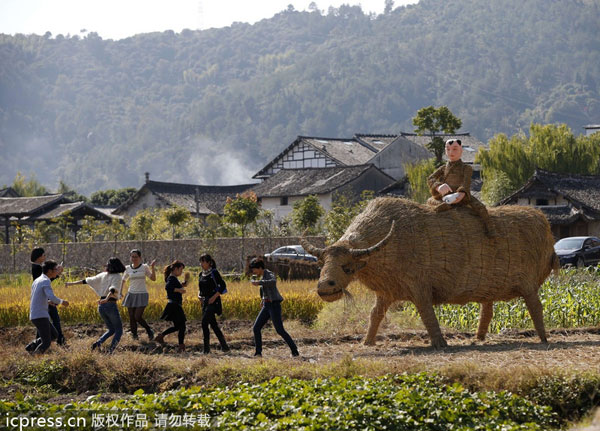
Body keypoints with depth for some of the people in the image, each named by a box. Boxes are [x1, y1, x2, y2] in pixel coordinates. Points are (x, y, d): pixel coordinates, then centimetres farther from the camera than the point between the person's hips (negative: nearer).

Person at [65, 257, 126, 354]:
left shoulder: (103, 275, 11)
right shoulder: (118, 277, -6)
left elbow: (87, 280, 16)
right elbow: (113, 289, -24)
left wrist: (72, 283, 25)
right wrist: (106, 299, -37)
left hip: (101, 306, 6)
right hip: (111, 305, -6)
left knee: (111, 330, 19)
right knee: (119, 331, 7)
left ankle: (98, 342, -7)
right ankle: (110, 351, -11)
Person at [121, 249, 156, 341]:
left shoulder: (144, 267, -2)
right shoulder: (128, 269, 5)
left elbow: (153, 278, -8)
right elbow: (123, 281, 18)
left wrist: (152, 267, -20)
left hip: (142, 295, -3)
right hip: (131, 295, 3)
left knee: (138, 317, -12)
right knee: (131, 317, 2)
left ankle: (149, 331, 10)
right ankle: (134, 335, 18)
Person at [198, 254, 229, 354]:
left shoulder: (214, 273, -9)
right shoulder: (201, 274, 13)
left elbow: (223, 286, -12)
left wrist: (214, 297, -18)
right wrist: (199, 294, 6)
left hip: (213, 301, -8)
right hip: (205, 302, 8)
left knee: (205, 322, -17)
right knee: (213, 324, 9)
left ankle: (206, 348, -13)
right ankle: (224, 346, 17)